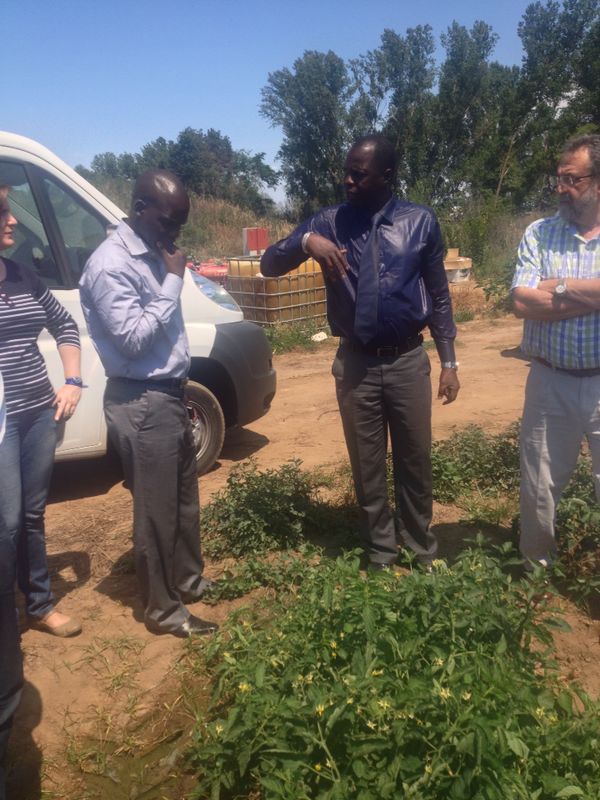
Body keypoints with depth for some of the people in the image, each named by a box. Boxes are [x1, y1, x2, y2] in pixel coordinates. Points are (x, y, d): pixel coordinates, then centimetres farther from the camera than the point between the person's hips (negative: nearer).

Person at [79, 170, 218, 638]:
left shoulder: (154, 253, 10)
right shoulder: (110, 265, -16)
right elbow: (134, 338, -22)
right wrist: (173, 282, -16)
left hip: (169, 394, 9)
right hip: (141, 404, -9)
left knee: (185, 499, 20)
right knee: (156, 509, 3)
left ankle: (188, 579, 39)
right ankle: (163, 610, 20)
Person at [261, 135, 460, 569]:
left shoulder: (421, 221, 0)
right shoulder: (330, 221, 0)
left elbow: (438, 295, 5)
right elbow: (269, 265, -3)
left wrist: (449, 361, 2)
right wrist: (305, 242, -24)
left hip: (408, 360, 0)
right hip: (356, 364, 1)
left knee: (415, 461, 11)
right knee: (368, 466, 11)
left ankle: (422, 547, 34)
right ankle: (381, 552, 31)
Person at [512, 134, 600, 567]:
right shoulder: (538, 234, 2)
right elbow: (523, 302, -12)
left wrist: (558, 286, -13)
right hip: (550, 382, 1)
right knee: (539, 488, 14)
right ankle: (536, 568, 36)